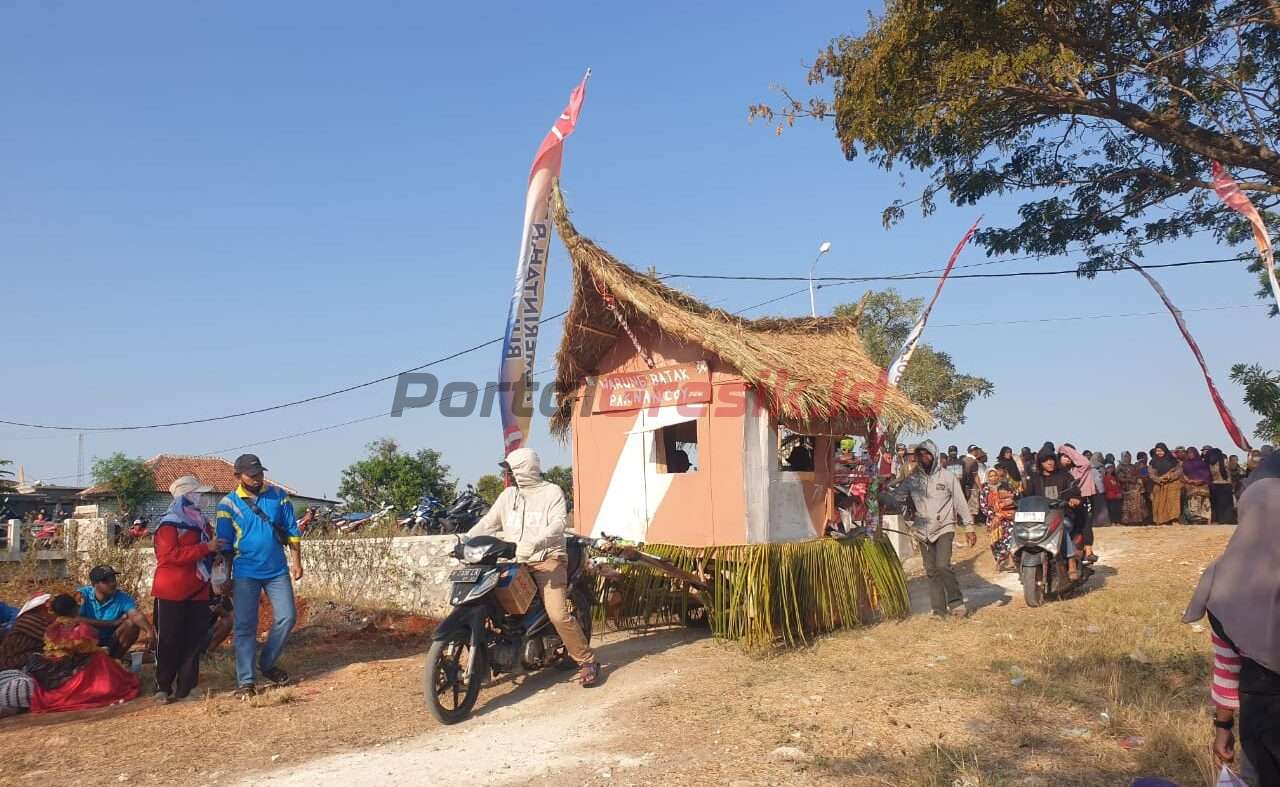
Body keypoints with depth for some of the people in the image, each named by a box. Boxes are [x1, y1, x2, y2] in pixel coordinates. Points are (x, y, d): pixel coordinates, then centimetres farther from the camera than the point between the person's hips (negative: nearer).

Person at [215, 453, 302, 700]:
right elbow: (224, 545, 1)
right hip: (245, 574, -2)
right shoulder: (228, 504, -3)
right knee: (245, 626, 1)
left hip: (277, 570, 2)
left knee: (287, 617, 1)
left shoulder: (278, 495, 1)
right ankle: (246, 681, 8)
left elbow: (292, 531, 6)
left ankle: (267, 664, 21)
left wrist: (296, 561, 1)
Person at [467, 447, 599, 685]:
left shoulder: (552, 492, 0)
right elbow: (488, 523, 12)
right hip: (515, 561, 6)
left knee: (558, 614, -18)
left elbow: (559, 523, -16)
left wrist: (534, 542, -33)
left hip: (548, 559, -6)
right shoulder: (508, 495, 18)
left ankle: (587, 661, -3)